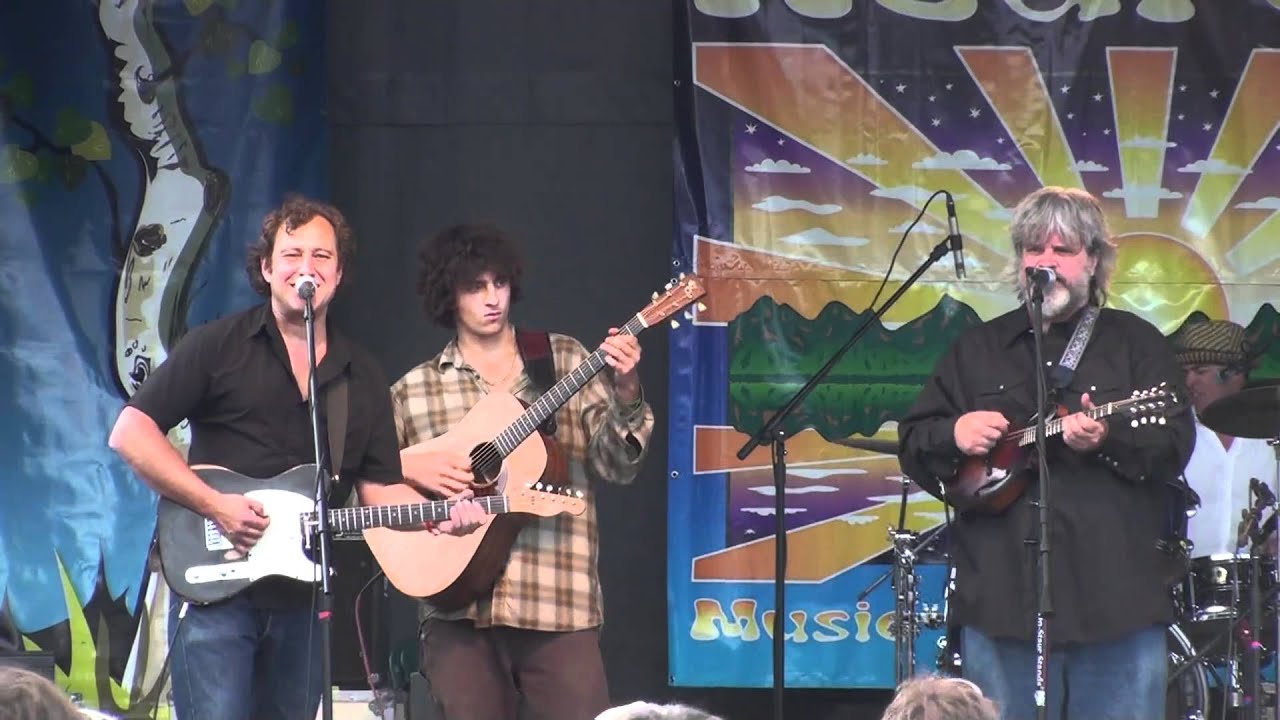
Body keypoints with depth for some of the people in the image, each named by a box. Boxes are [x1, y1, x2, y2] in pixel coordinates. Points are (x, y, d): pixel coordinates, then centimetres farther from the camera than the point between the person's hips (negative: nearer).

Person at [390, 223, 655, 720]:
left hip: (558, 606, -1)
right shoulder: (413, 392, 11)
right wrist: (405, 466, -6)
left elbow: (616, 467, 2)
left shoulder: (564, 361, 10)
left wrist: (626, 397, -15)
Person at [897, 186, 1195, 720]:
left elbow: (1173, 446, -4)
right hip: (1002, 598, 2)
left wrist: (1107, 440, -23)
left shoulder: (1136, 344, 8)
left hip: (1115, 597, -2)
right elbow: (913, 444, 14)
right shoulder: (977, 349, 16)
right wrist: (954, 435, -7)